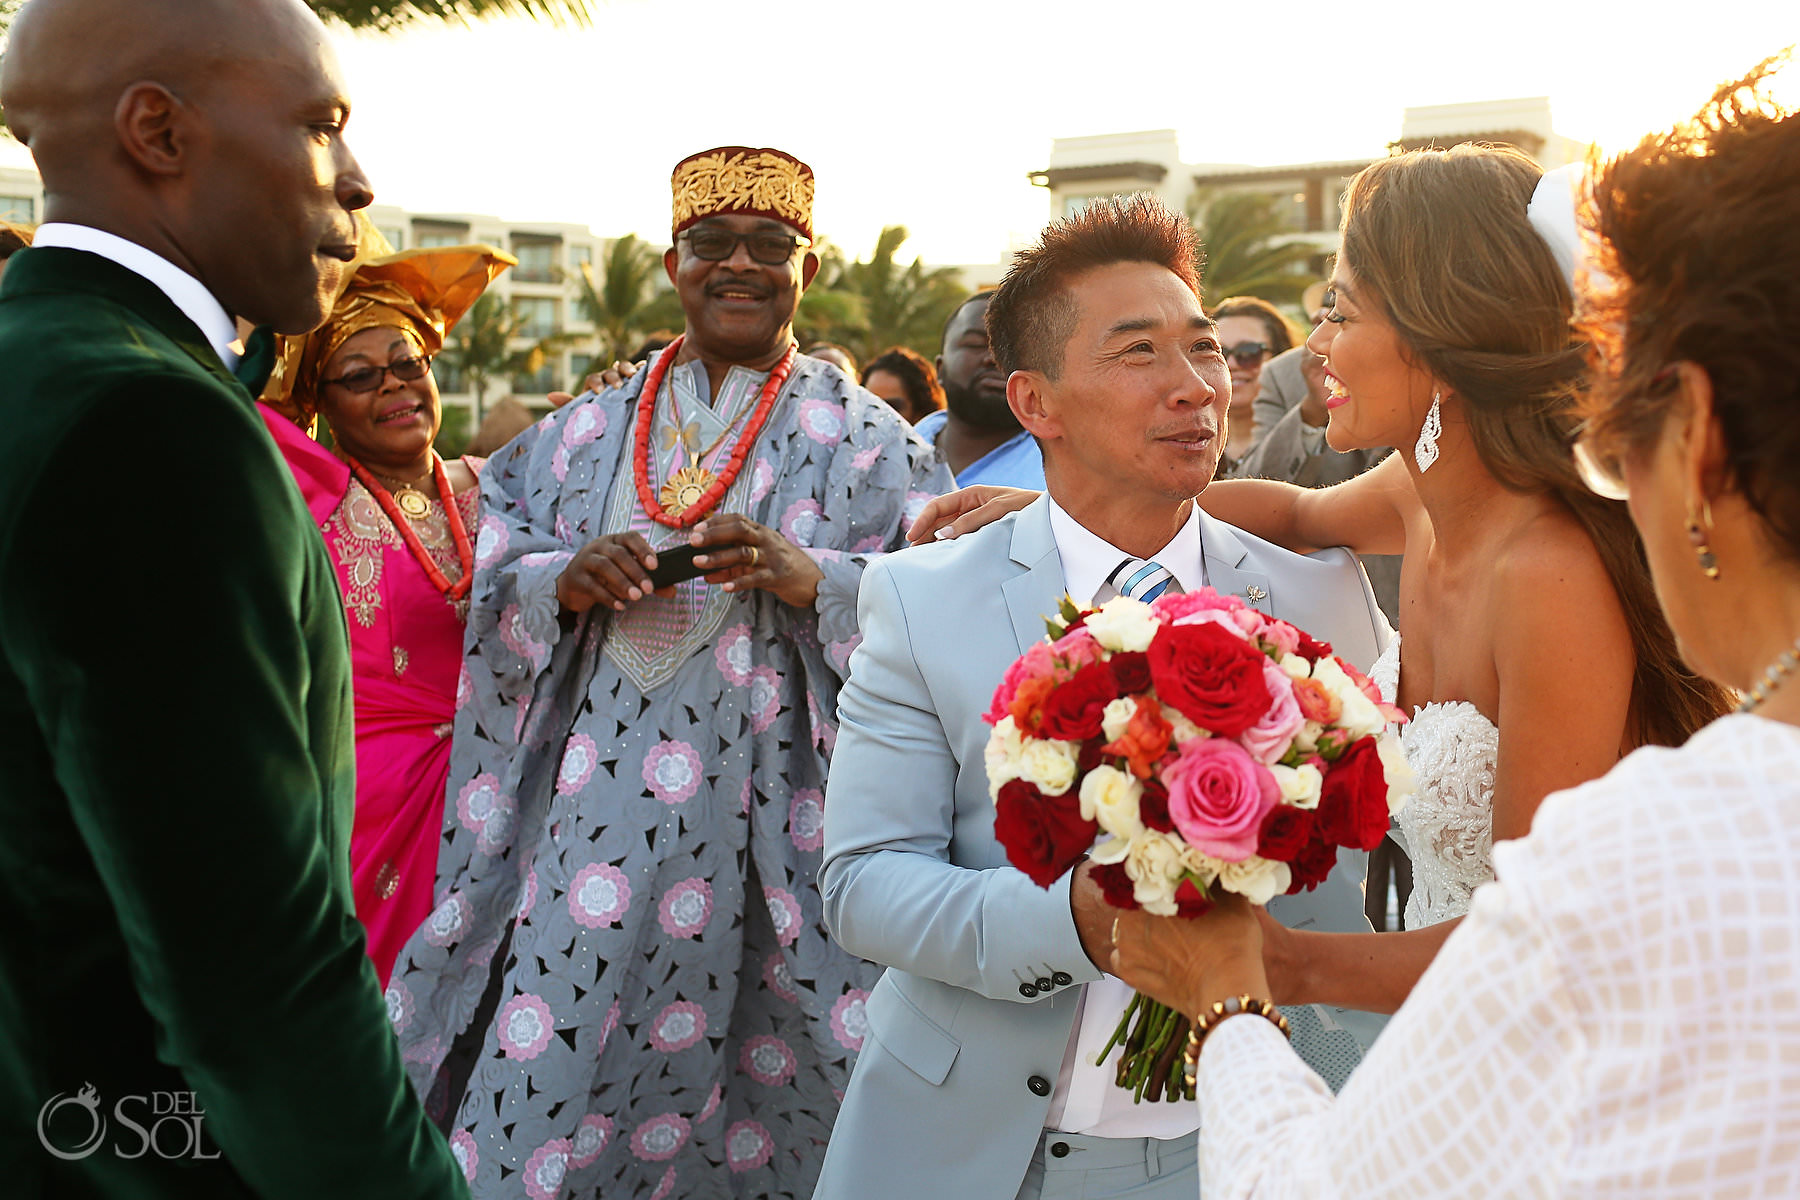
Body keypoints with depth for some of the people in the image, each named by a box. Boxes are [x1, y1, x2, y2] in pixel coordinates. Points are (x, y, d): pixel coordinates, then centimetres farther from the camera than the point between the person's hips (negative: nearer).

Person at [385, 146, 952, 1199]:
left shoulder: (870, 441, 5)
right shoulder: (581, 435, 14)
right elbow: (493, 600, 11)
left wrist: (811, 578, -20)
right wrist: (567, 581, -11)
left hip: (776, 827, -2)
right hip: (594, 810, 3)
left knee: (759, 1112, 5)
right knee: (547, 1089, 5)